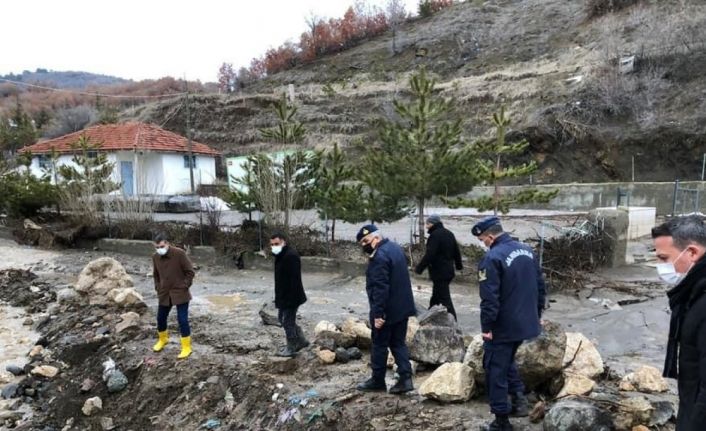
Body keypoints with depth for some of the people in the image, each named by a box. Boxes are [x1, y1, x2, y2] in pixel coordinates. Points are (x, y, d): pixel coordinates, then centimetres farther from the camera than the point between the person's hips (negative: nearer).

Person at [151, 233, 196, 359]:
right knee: (160, 318, 15)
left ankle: (186, 347, 6)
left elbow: (190, 271, -10)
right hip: (164, 294, 5)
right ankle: (163, 339, 42)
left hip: (180, 293, -5)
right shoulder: (155, 257, 0)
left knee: (182, 320, -6)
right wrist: (158, 288, 9)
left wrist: (185, 286, -11)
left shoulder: (179, 253, -16)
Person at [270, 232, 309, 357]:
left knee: (288, 321, 0)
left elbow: (295, 279, -26)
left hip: (291, 296, -11)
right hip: (283, 295, 11)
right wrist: (278, 296, 20)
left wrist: (292, 298, -27)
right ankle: (301, 340, 29)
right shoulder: (280, 255, 10)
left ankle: (291, 348, 17)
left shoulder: (291, 255, -23)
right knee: (282, 318, 19)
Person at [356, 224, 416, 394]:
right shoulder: (395, 248, 9)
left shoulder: (379, 256, -22)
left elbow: (380, 287, -26)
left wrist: (378, 313, -24)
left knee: (379, 345, 7)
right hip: (402, 306, 9)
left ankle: (377, 381, 20)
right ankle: (406, 378, 9)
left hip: (387, 310, -9)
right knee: (398, 343, 14)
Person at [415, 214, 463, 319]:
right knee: (436, 297, 19)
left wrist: (419, 268, -18)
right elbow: (456, 251, 22)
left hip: (439, 273, -10)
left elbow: (429, 254, -24)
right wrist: (459, 265, 36)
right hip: (448, 271, 10)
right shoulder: (449, 234, 13)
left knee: (444, 299, -6)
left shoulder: (435, 235, -17)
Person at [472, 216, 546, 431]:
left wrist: (487, 327, -14)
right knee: (508, 360, 28)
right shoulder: (526, 250, 5)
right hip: (526, 322, 8)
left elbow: (489, 298, -23)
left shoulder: (492, 258, -21)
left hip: (502, 327, -8)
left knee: (496, 370, 5)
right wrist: (537, 314, 20)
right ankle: (519, 399, 21)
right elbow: (540, 285, 12)